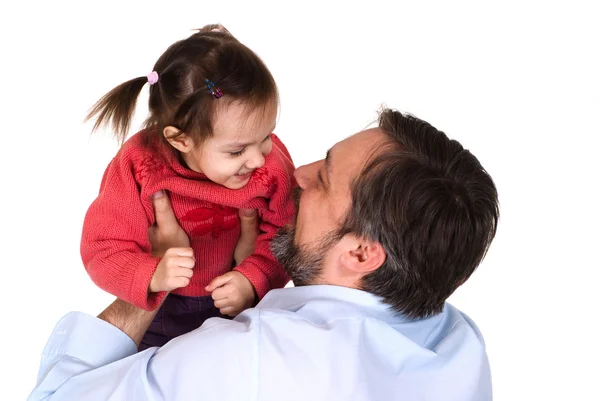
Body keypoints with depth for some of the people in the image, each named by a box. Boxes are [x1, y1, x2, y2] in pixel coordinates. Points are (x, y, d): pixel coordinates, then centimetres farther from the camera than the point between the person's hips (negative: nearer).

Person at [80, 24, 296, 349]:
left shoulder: (272, 160, -24)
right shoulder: (138, 169, -28)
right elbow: (103, 250, -25)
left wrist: (254, 279, -37)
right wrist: (152, 276, -43)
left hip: (245, 304, 1)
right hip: (162, 312, -1)